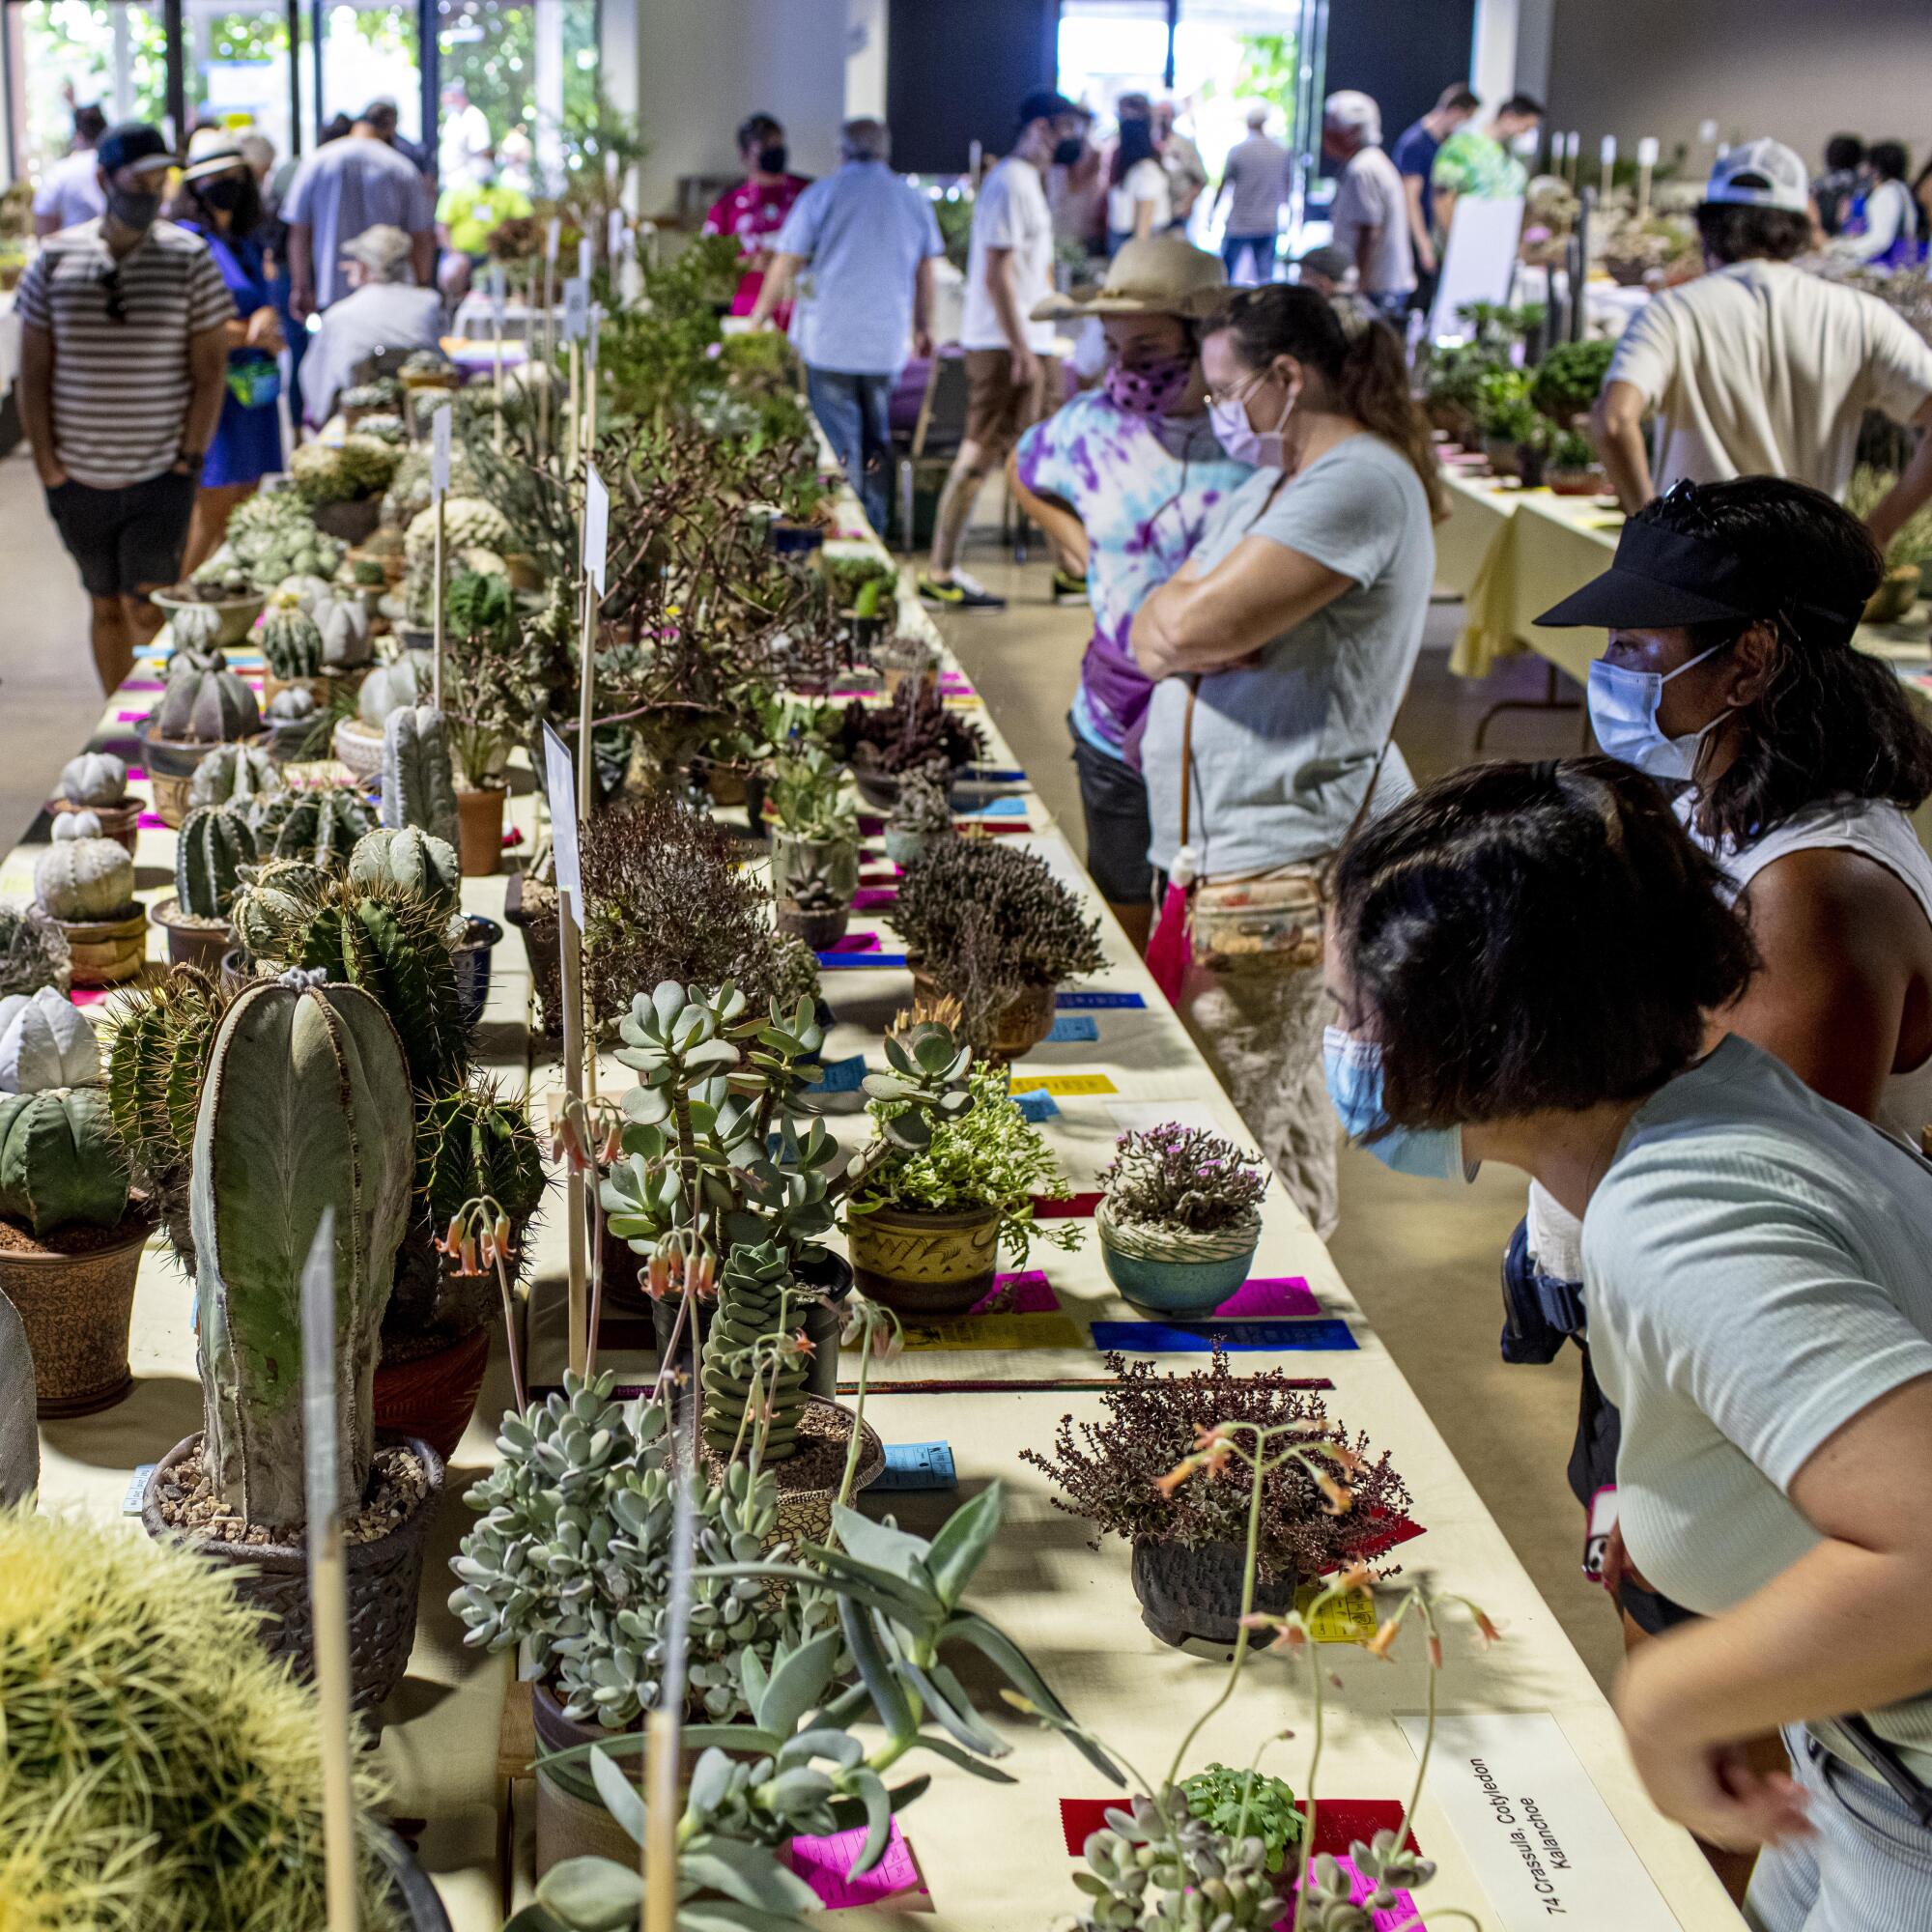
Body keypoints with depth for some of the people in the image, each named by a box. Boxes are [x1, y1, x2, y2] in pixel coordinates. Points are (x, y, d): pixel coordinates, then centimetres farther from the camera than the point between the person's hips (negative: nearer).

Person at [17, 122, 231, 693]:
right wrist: (50, 471, -1)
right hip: (80, 480, 2)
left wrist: (187, 463, -8)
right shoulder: (54, 260, 1)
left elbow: (211, 372, -2)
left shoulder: (190, 259, -3)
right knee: (106, 607, 12)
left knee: (147, 610, -7)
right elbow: (32, 374, 4)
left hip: (162, 478, -2)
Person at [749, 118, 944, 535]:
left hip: (828, 340, -3)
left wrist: (758, 320, 12)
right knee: (877, 442, 12)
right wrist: (923, 328, 28)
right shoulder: (913, 200, 8)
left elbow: (786, 265, -1)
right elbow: (925, 272, 14)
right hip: (886, 344, 3)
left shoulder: (821, 195, -2)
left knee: (839, 445, -1)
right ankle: (873, 528, 15)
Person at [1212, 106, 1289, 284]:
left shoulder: (1237, 151, -7)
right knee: (1265, 275, 4)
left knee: (1226, 272, 9)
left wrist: (1211, 211, 10)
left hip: (1238, 225, -2)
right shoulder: (1282, 152, 1)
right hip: (1269, 225, 2)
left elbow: (1223, 185, -1)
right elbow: (1286, 187, 10)